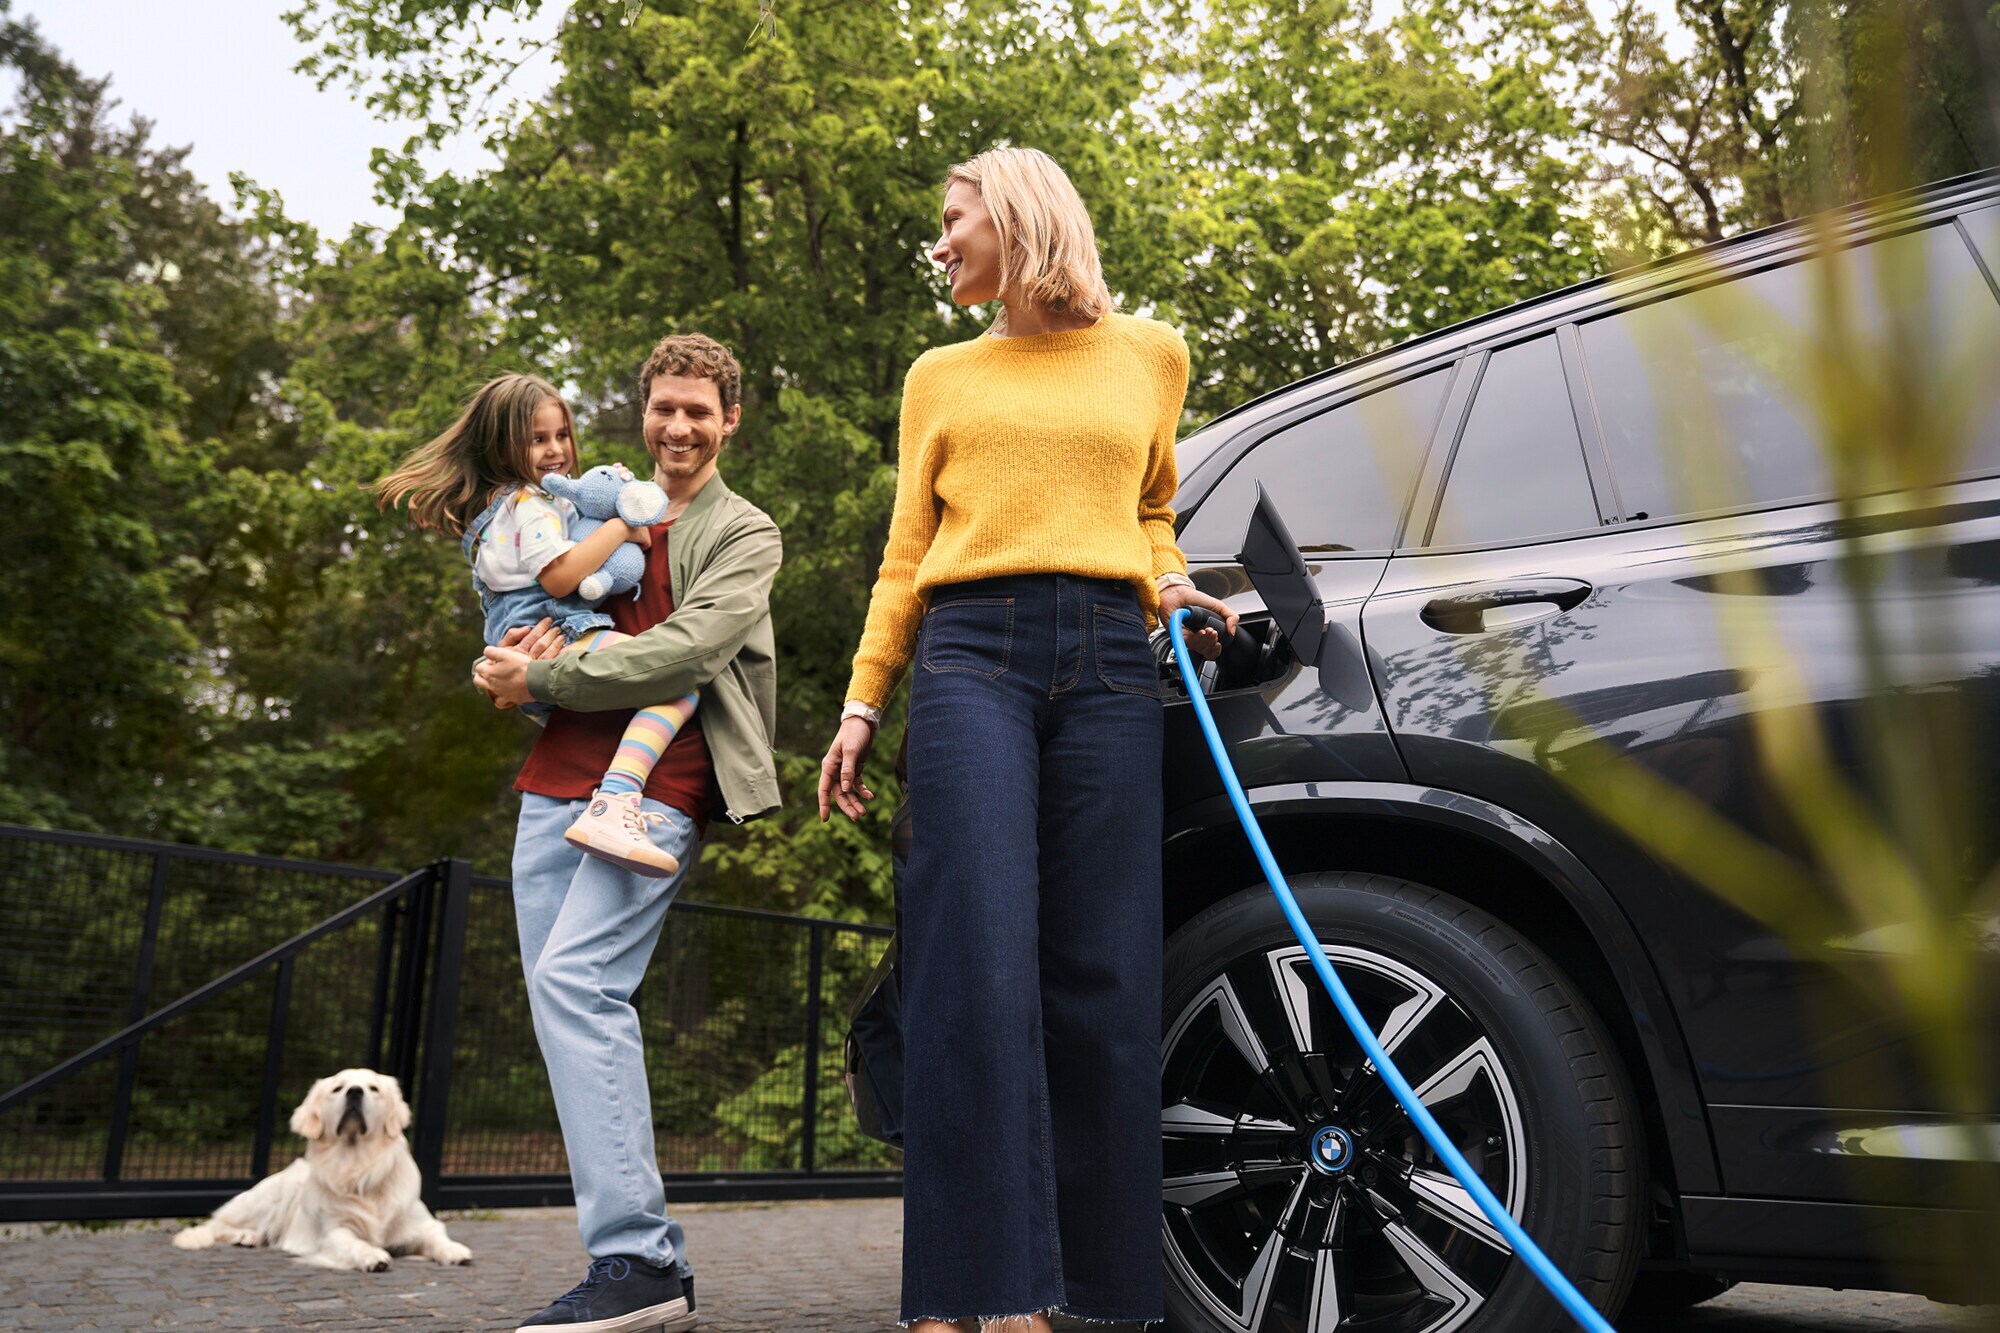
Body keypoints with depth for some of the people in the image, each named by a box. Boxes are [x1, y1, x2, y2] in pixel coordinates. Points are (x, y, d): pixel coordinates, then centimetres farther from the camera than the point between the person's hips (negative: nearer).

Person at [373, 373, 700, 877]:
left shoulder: (501, 504, 26)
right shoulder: (528, 505, -5)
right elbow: (559, 576, -19)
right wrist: (620, 527, -14)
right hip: (556, 639, -11)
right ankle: (611, 808, -45)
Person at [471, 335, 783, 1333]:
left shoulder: (745, 535, 6)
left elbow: (679, 653, -10)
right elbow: (532, 617, 24)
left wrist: (539, 678, -9)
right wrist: (512, 664, 0)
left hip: (657, 786, -6)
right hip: (557, 781, 7)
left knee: (574, 980, -21)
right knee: (567, 1000, 3)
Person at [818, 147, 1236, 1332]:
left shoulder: (1150, 357, 18)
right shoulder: (942, 376, 19)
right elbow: (906, 558, 16)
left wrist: (1169, 584, 8)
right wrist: (862, 706, 8)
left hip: (1110, 665, 1)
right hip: (970, 657, 0)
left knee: (1101, 970, -2)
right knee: (982, 961, -12)